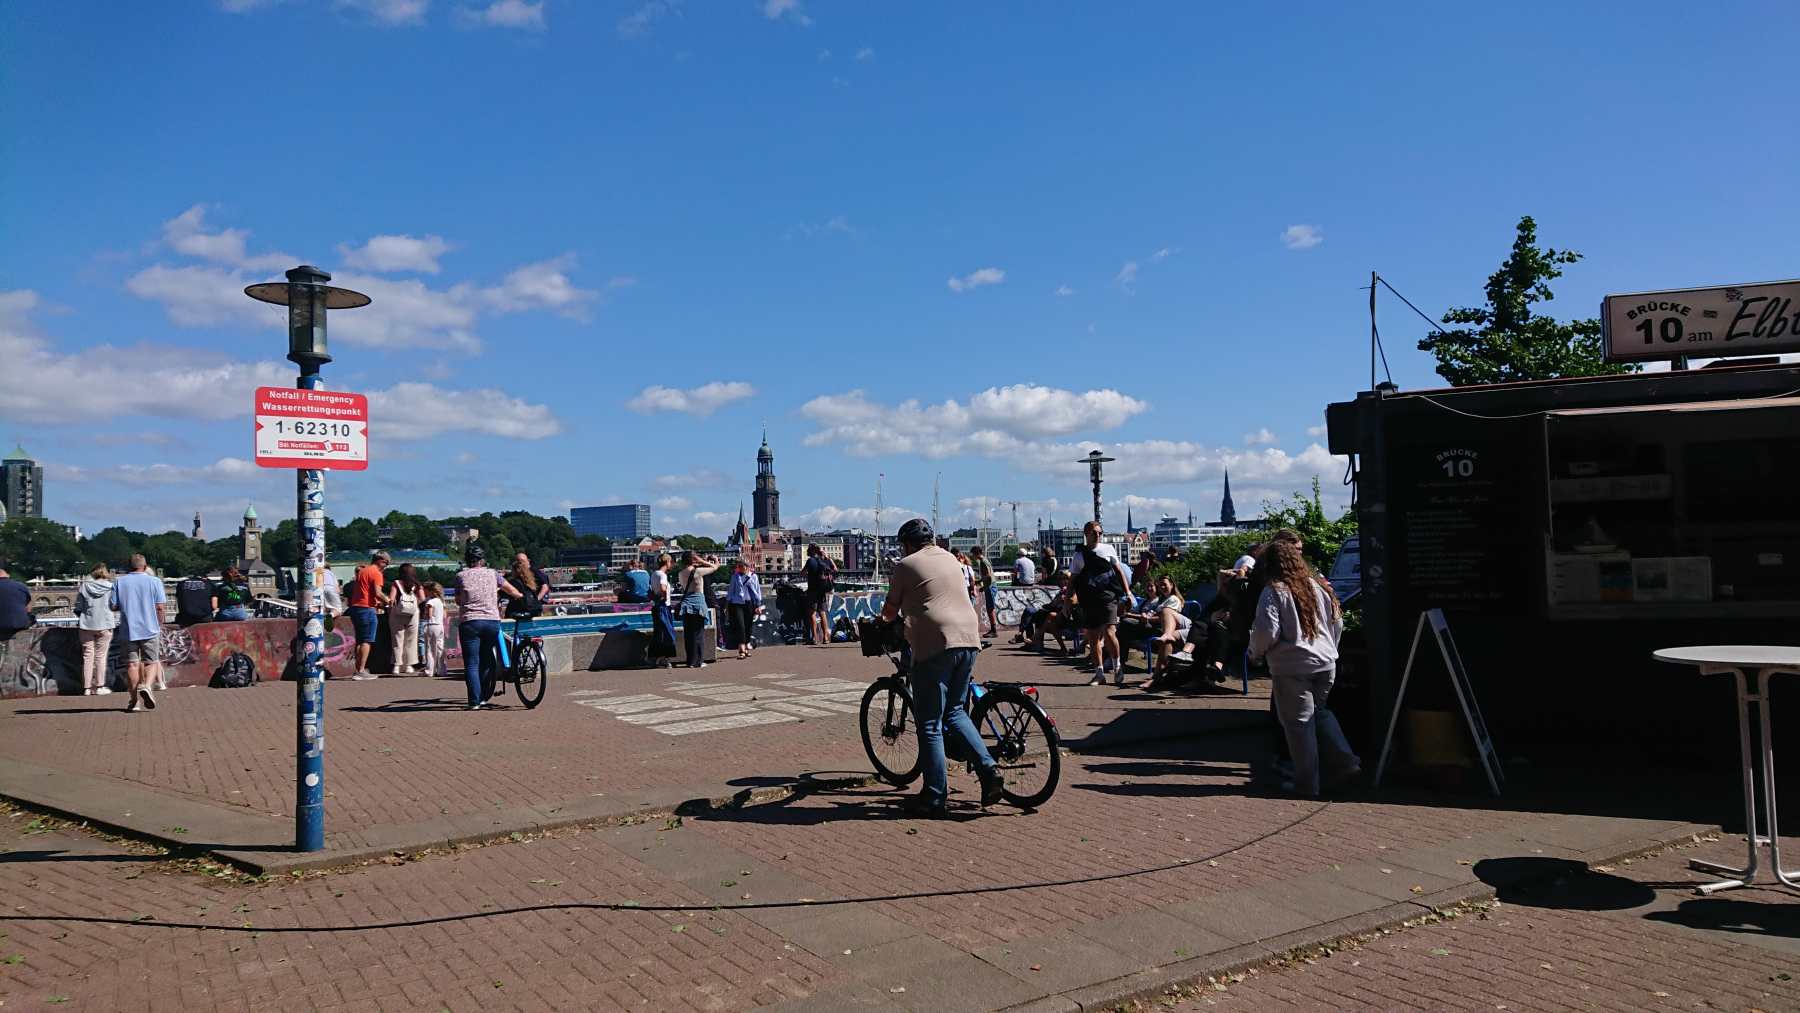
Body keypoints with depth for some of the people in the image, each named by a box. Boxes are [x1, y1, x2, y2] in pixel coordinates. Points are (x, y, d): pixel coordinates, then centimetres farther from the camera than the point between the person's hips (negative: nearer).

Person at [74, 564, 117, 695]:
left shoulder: (84, 587, 0)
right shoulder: (111, 587, -3)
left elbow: (78, 607, 5)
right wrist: (115, 623, 15)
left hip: (87, 625, 1)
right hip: (105, 625, -1)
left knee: (87, 656, 6)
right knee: (100, 657, 4)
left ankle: (87, 688, 8)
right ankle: (99, 687, 6)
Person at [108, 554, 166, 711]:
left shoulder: (119, 582, 2)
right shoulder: (154, 581, -2)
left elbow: (113, 607, -1)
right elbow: (159, 607, -6)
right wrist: (159, 625, 8)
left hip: (129, 629, 1)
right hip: (150, 629, -1)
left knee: (132, 664, 8)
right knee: (151, 662, 7)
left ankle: (135, 700, 10)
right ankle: (146, 686, -21)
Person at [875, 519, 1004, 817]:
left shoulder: (906, 565, 2)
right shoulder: (951, 559, 21)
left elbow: (891, 610, 10)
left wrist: (882, 619, 32)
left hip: (935, 645, -7)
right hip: (969, 639, 7)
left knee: (930, 725, 1)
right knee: (954, 711, 21)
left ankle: (933, 798, 4)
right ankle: (987, 768, 7)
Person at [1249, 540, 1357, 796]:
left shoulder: (1273, 592, -10)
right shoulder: (1318, 586, 8)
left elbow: (1267, 632, -16)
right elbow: (1337, 623, 15)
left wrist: (1255, 653, 2)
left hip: (1292, 667, -6)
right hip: (1326, 664, 6)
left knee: (1299, 722, 3)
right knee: (1319, 712, 23)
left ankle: (1306, 782, 9)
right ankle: (1346, 762, 14)